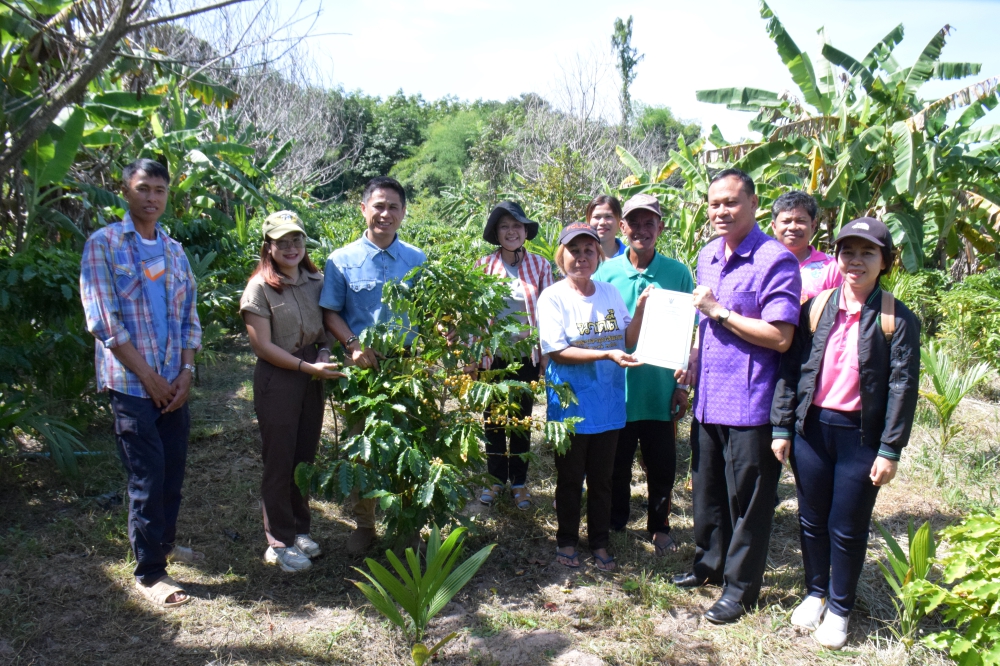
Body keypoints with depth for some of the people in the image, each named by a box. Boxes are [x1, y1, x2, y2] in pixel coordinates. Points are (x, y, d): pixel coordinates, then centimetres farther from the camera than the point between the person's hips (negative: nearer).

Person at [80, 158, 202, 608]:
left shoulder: (174, 251, 12)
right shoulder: (103, 245, -5)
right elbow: (103, 321, -12)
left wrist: (185, 373, -1)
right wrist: (149, 377, -12)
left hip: (174, 383, 5)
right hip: (131, 383, -5)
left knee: (173, 471, 12)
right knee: (147, 478, -3)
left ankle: (164, 542, 33)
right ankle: (149, 573, 9)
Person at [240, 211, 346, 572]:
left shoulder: (315, 281, 5)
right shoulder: (260, 287, -10)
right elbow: (263, 345, -13)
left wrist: (324, 352, -4)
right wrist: (307, 366, -18)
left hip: (311, 379, 5)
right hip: (276, 382, -5)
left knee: (305, 457, 13)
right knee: (279, 462, 2)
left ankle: (299, 529, 28)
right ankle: (279, 543, 14)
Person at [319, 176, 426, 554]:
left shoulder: (418, 261, 6)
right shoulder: (342, 261, 2)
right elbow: (330, 312, 2)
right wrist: (353, 345, -14)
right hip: (362, 367, -1)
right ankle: (363, 524, 23)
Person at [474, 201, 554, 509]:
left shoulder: (539, 265, -2)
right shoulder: (484, 265, -1)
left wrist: (546, 355, -3)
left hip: (526, 355, 0)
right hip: (492, 355, 1)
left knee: (522, 419, 10)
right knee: (493, 418, 10)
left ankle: (519, 481, 23)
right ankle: (496, 478, 25)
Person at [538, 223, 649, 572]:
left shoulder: (611, 293, 5)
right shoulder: (553, 297, -9)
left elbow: (628, 341, 5)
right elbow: (557, 351, -17)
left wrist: (640, 310, -11)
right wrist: (606, 354, -25)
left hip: (608, 402, 4)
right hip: (570, 403, -4)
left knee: (602, 477, 13)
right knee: (570, 477, 10)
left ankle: (599, 542, 27)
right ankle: (566, 540, 27)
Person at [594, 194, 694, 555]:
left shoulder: (678, 273, -2)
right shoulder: (606, 272, -2)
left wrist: (682, 384, -1)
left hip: (660, 390, 0)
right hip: (616, 389, 0)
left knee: (662, 465, 11)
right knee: (616, 464, 14)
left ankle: (659, 527, 31)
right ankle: (615, 526, 33)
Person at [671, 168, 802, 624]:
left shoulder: (775, 260, -14)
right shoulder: (708, 256, 11)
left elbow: (781, 337, -21)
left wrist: (719, 311, -19)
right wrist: (691, 361, 7)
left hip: (748, 403, -7)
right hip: (707, 396, 8)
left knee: (746, 499, 6)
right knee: (706, 488, 20)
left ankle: (740, 586, 21)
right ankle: (709, 563, 39)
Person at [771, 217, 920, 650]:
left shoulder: (896, 319, -6)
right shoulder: (815, 309, 2)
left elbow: (903, 387, -7)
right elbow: (790, 369, 4)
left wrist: (889, 450, -10)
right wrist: (782, 427, 0)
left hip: (861, 435, -3)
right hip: (812, 428, 3)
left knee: (848, 528, 7)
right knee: (812, 519, 15)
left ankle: (839, 608, 26)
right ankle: (815, 593, 35)